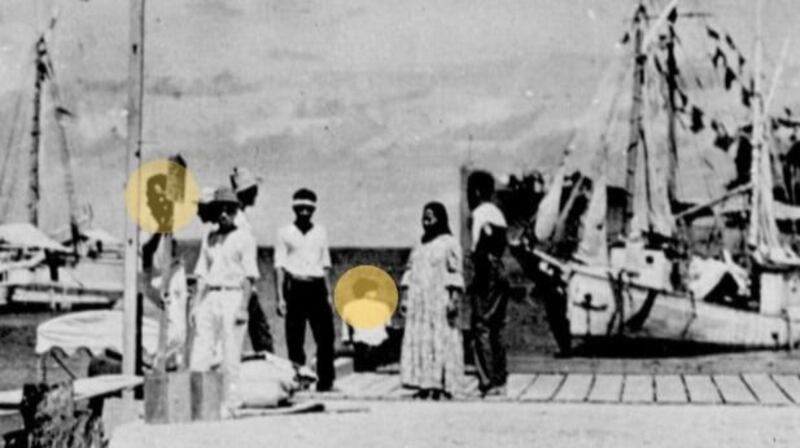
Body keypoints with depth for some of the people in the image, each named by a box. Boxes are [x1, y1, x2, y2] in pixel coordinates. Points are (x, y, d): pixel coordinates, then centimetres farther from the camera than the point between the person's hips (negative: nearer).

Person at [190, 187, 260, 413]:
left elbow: (249, 276, -5)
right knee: (200, 351, -2)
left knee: (230, 352, -5)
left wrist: (243, 307, -13)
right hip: (209, 297, 5)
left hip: (233, 295, -5)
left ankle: (230, 402, 1)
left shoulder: (244, 238, 0)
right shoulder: (209, 239, 16)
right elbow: (202, 274, 17)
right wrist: (197, 305, 9)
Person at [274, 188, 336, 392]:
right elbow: (279, 267, 3)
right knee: (294, 339, -1)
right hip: (295, 288, -2)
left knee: (325, 336, -6)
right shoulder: (285, 233, 5)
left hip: (317, 287, 2)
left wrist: (328, 294, 9)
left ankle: (325, 380, 0)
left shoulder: (320, 232, 15)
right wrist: (280, 297, -4)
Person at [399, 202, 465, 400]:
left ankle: (442, 385, -6)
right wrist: (405, 297, 11)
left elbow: (455, 275, -6)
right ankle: (424, 385, 2)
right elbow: (409, 272, 19)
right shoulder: (419, 246, 17)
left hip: (439, 301, -6)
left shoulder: (449, 243, -1)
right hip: (418, 301, 6)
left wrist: (454, 300, -14)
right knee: (417, 341, 1)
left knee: (441, 341, -7)